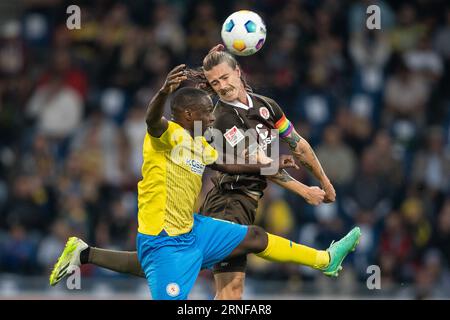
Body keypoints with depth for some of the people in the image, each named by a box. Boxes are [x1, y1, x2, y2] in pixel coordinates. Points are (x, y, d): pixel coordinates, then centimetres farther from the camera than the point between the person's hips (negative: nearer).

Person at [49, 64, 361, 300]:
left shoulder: (200, 145, 11)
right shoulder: (168, 134, -17)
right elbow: (152, 120, -41)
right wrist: (164, 92, -62)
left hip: (191, 230, 9)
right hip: (163, 239, -9)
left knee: (254, 237, 17)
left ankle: (326, 260, 33)